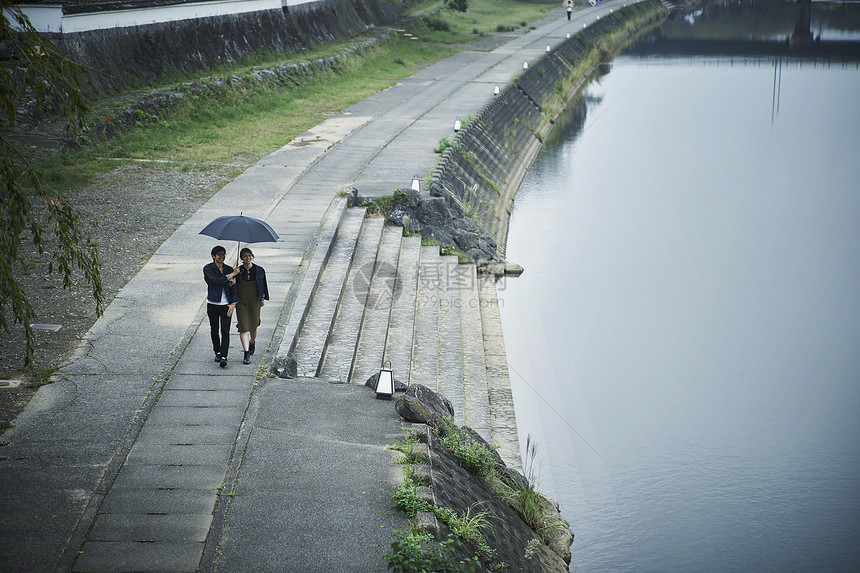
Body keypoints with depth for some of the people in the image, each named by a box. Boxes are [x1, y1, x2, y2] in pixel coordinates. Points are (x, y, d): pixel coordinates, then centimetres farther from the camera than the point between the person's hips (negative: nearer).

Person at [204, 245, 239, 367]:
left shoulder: (229, 269, 8)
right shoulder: (208, 269, -3)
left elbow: (234, 287, 6)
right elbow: (217, 280, -19)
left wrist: (233, 304, -4)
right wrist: (231, 275, -11)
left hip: (226, 305, 1)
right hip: (213, 304, -1)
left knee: (225, 331, -8)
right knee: (214, 330, 10)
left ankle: (224, 357, -12)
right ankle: (217, 352, 28)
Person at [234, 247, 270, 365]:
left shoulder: (259, 270, -1)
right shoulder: (238, 270, -2)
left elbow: (263, 285, 10)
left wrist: (263, 298, 10)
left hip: (254, 302, 1)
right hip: (241, 302, -1)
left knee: (253, 326, 8)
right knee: (243, 327, -6)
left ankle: (252, 342, 42)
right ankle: (246, 354, -4)